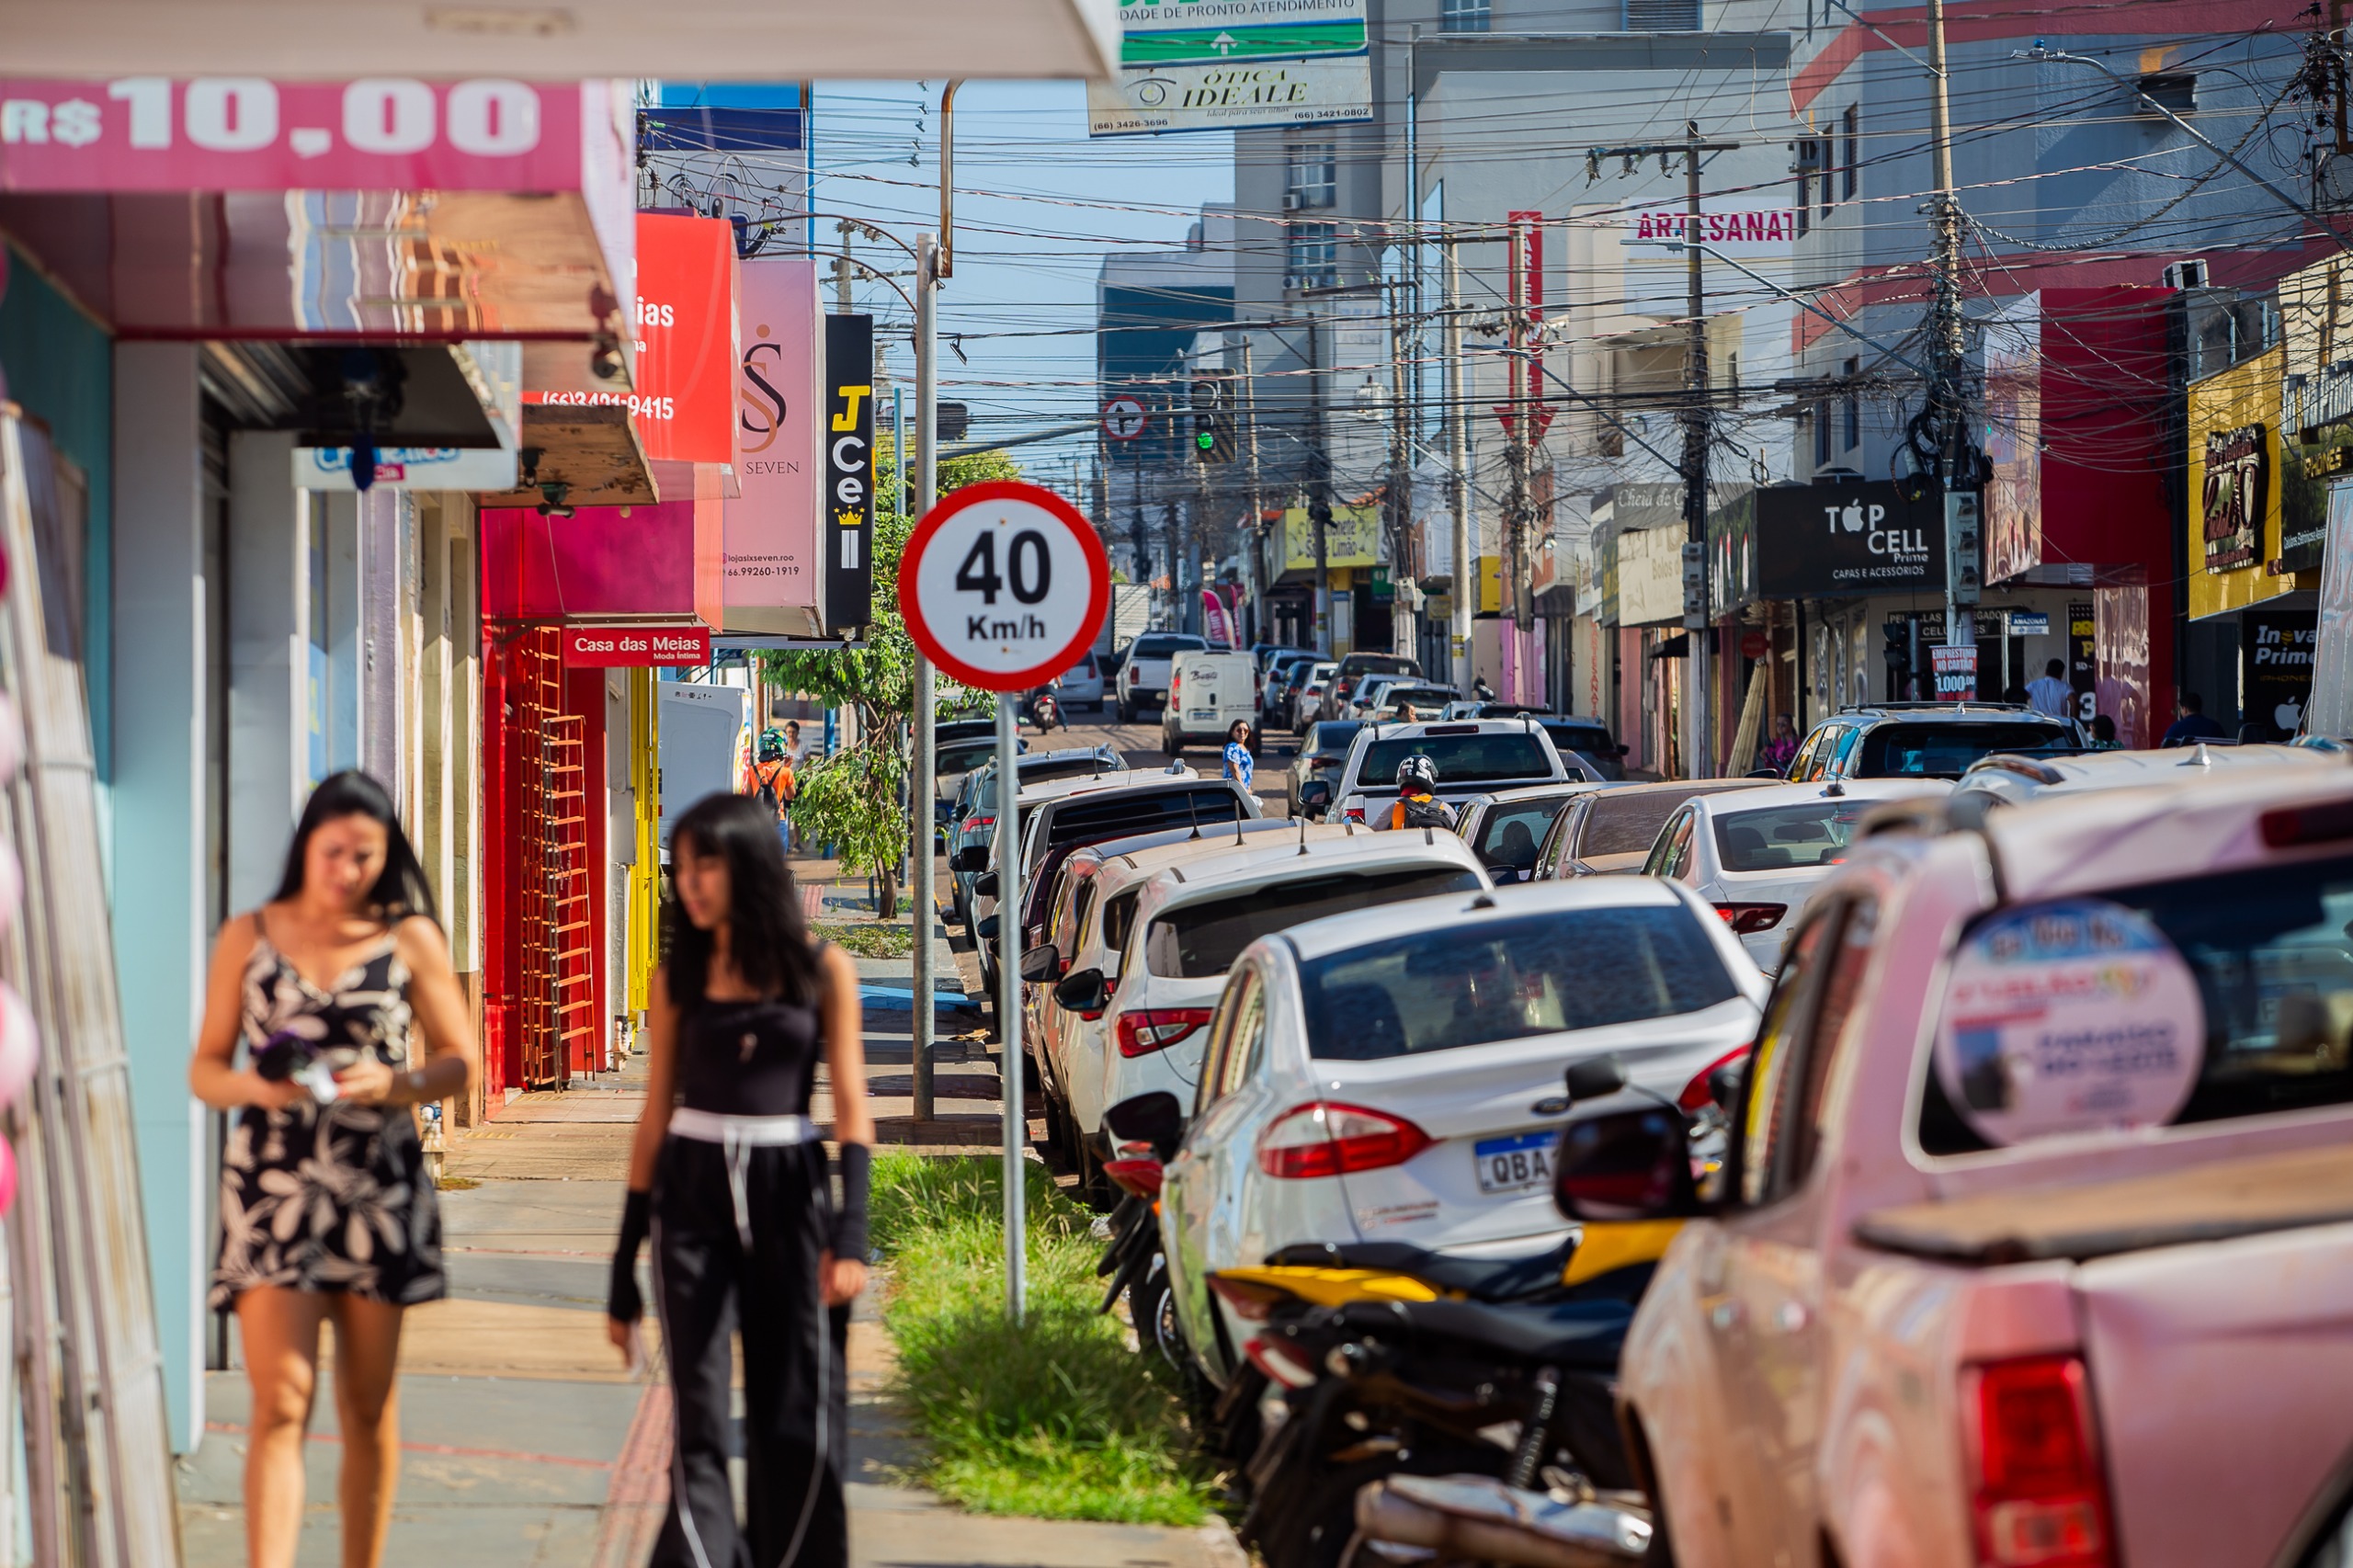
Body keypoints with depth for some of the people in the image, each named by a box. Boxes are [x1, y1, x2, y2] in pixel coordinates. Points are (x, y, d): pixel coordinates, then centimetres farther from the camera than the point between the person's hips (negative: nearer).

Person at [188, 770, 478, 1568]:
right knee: (280, 1402, -12)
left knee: (369, 1405, 8)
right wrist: (252, 1085, -15)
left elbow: (460, 1060, 5)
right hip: (272, 1183, -1)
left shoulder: (411, 940, 5)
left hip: (379, 1188, 1)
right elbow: (204, 1068, 8)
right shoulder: (248, 939, 6)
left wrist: (392, 1084, -15)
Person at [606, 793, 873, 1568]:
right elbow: (655, 1115, 9)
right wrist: (623, 1272, 8)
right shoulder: (679, 974, 6)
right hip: (691, 1193, 0)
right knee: (700, 1423, -7)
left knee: (797, 1423, 2)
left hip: (788, 1191, 0)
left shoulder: (823, 969, 3)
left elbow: (852, 1106, 0)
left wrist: (851, 1233, -14)